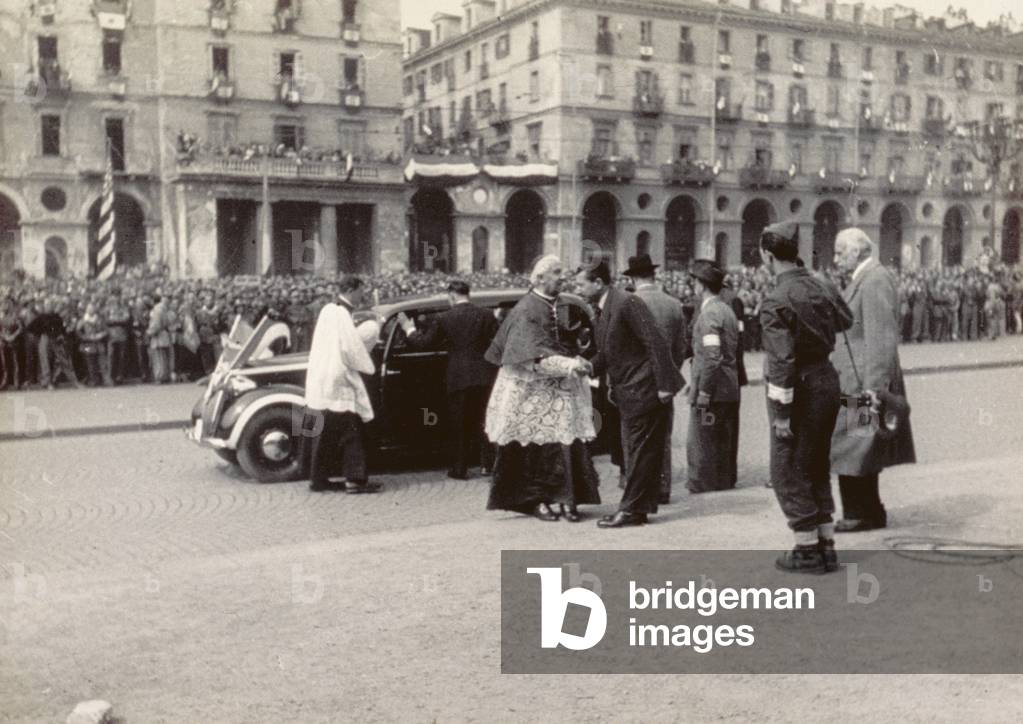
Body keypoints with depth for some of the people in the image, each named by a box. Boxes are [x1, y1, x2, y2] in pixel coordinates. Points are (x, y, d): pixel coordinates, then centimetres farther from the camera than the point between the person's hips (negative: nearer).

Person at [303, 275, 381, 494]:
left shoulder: (327, 310, 10)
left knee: (324, 434, 12)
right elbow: (353, 351, -17)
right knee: (351, 434, -3)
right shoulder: (342, 317, -16)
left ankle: (318, 479, 15)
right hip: (338, 385, -9)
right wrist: (368, 367, 0)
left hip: (320, 382, 9)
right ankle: (355, 479, -3)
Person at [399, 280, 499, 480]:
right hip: (484, 376, 2)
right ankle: (489, 462, 12)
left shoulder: (444, 318, -5)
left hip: (459, 378, -2)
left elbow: (424, 342, 3)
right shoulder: (486, 315, -1)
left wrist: (409, 329, 19)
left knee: (460, 425, 9)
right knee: (484, 420, 13)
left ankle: (460, 469, 13)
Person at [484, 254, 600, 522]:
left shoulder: (561, 306, 12)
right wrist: (569, 365, -27)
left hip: (562, 389, 6)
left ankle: (568, 499, 2)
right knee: (536, 447, -2)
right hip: (533, 391, -6)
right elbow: (534, 355, -19)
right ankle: (536, 500, 8)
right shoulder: (527, 310, -10)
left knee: (568, 443, -1)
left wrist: (578, 363, 4)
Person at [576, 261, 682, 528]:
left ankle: (632, 510, 4)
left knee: (641, 450, -2)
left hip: (644, 389, -10)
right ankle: (638, 506, 22)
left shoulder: (626, 302, -17)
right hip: (628, 392, 10)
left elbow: (656, 343, -20)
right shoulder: (604, 310, 13)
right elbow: (605, 355, 17)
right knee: (635, 449, 14)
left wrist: (663, 385, -22)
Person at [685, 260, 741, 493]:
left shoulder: (709, 313, -14)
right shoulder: (727, 310, 14)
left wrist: (703, 390, -20)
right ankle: (725, 484, 23)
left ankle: (703, 487, 4)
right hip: (730, 390, 9)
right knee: (725, 443, 15)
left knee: (702, 444, -1)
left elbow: (712, 355, -23)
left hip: (713, 392, -9)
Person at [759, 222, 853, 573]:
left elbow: (782, 362, -20)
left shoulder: (775, 302, -17)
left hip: (799, 390, -7)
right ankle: (826, 546, 23)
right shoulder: (822, 288, 4)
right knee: (817, 469, 17)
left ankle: (808, 551, 8)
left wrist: (782, 412, -17)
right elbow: (848, 323, 10)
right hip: (827, 381, 8)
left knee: (788, 473, 4)